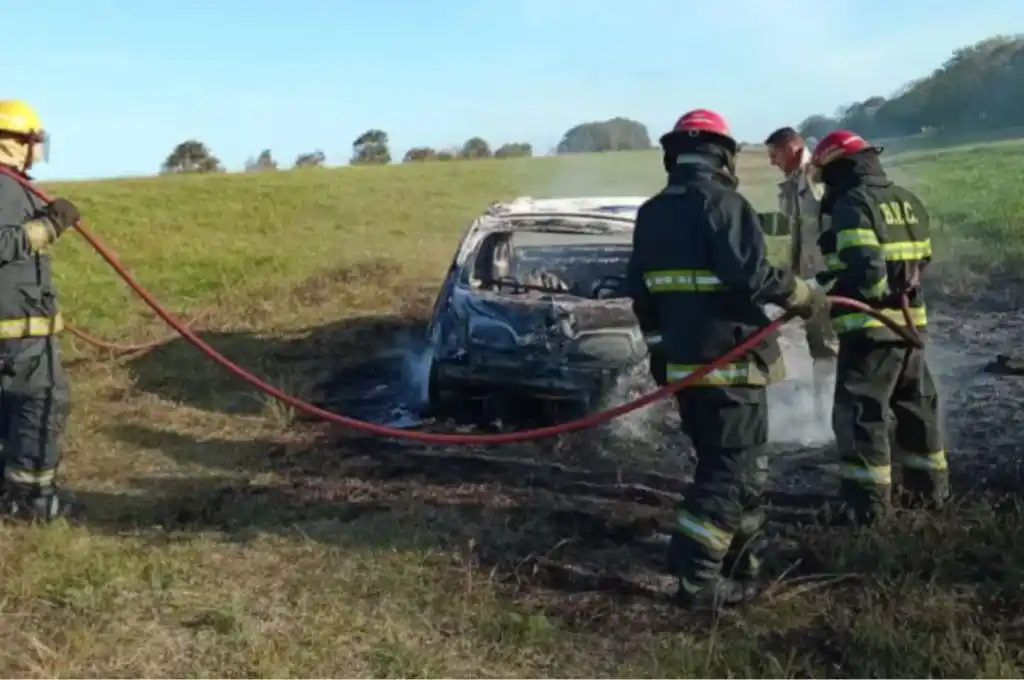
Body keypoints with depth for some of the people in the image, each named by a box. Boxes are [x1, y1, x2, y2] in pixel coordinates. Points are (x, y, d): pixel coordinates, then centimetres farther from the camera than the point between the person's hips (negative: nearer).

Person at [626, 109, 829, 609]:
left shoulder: (650, 213, 11)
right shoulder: (723, 203, -12)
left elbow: (638, 288, 14)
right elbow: (750, 275, -22)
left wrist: (660, 347, 22)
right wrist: (805, 297, -7)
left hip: (682, 363, 8)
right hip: (729, 362, -8)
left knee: (718, 461, 19)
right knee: (736, 470, -1)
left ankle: (736, 562, 27)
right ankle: (697, 576, -4)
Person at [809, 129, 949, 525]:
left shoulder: (851, 205, -14)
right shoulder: (908, 202, 13)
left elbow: (864, 269, -25)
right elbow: (921, 261, 19)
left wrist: (824, 288, -14)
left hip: (870, 327, -9)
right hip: (910, 322, 9)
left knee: (860, 414, -2)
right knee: (917, 406, 19)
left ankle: (867, 503, 0)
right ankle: (930, 487, 30)